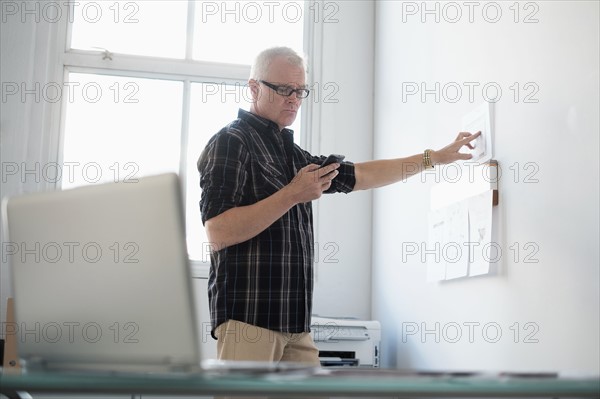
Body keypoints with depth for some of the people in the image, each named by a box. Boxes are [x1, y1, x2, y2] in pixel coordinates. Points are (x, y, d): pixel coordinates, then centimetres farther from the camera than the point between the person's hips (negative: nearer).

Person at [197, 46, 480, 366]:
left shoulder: (292, 154, 21)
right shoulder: (231, 142, -5)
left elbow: (359, 176, 26)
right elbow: (217, 233, -16)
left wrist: (436, 157, 26)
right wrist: (292, 195, -16)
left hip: (294, 322, 8)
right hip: (248, 316, -8)